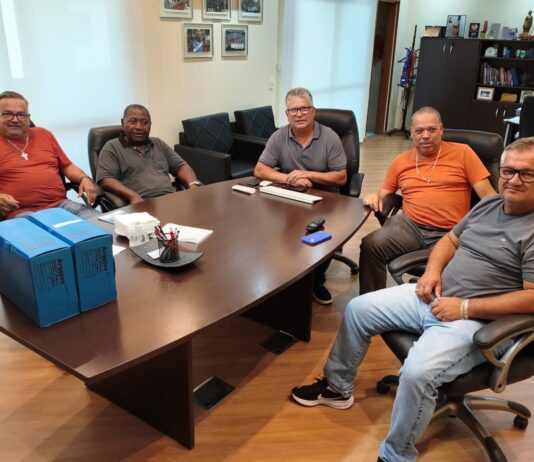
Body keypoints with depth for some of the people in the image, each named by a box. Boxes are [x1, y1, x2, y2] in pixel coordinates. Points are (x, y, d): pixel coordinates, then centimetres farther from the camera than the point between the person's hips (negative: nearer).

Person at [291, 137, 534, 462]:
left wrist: (466, 307, -21)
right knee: (358, 309, 4)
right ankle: (338, 387, 22)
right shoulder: (489, 204, 10)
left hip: (476, 321, -8)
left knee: (418, 372, -31)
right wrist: (433, 271, -1)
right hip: (434, 296, 8)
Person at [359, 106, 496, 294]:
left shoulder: (462, 153, 5)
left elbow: (487, 194, 2)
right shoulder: (400, 161, 15)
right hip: (409, 226, 3)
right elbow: (384, 194, 23)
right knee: (370, 245, -22)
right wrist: (374, 198, -2)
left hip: (450, 233, -2)